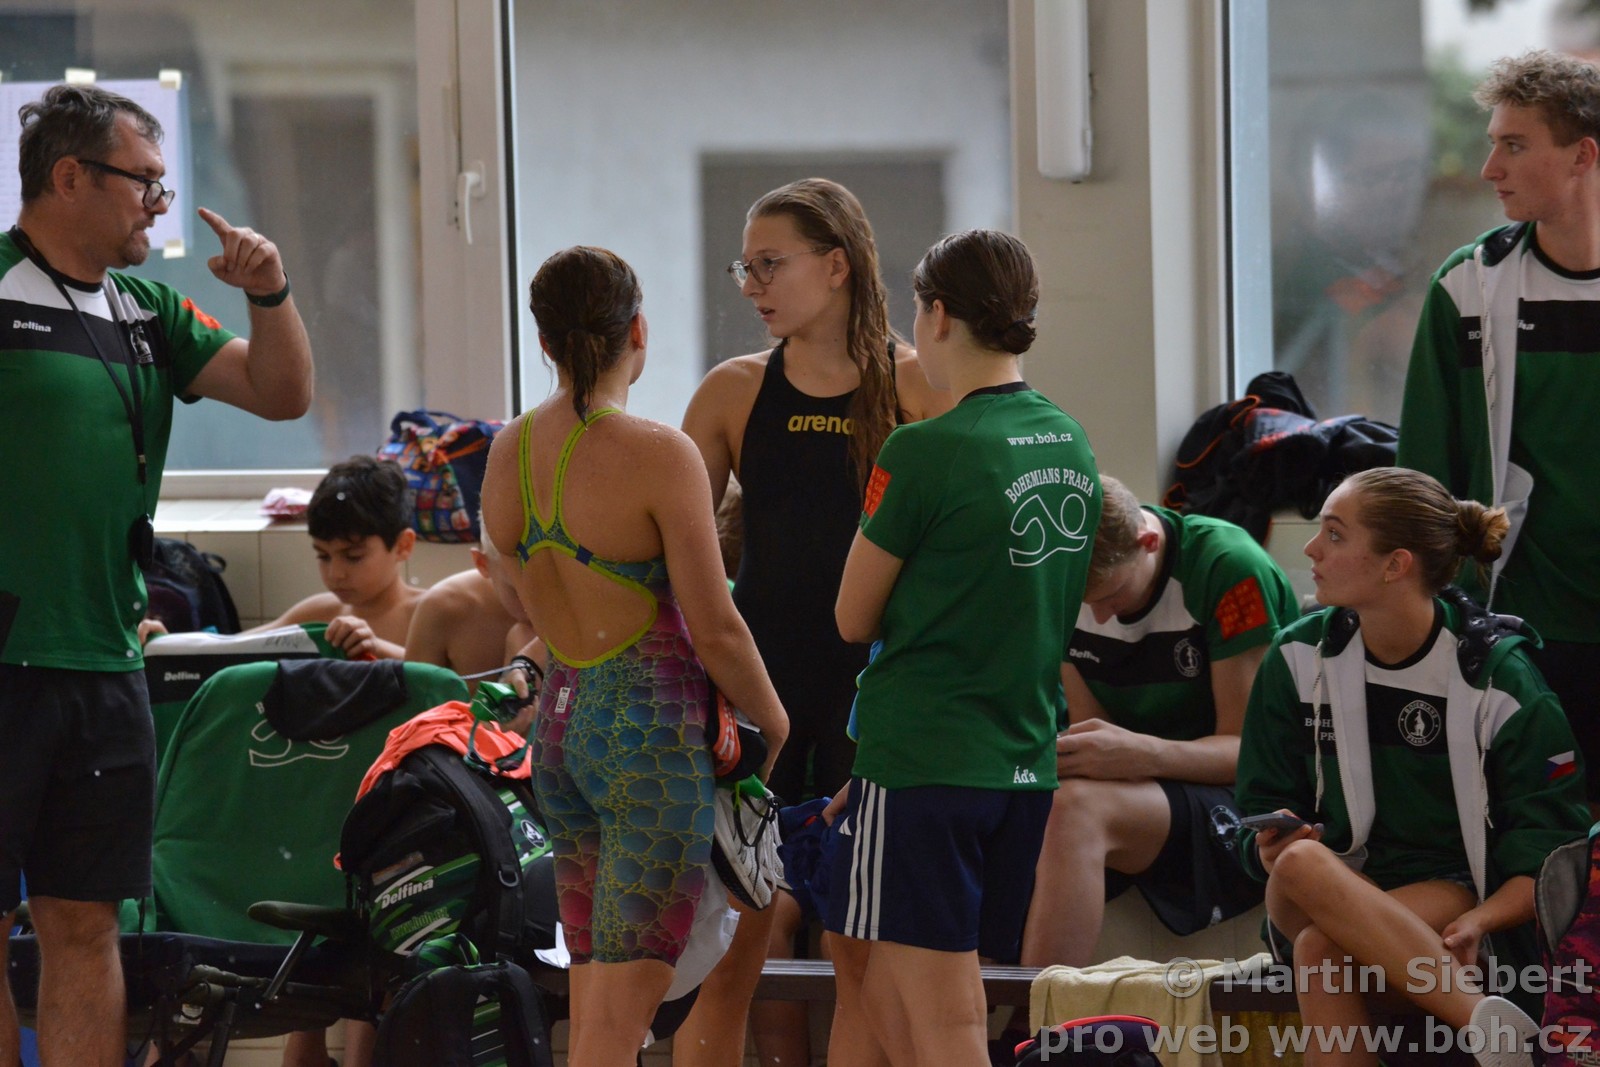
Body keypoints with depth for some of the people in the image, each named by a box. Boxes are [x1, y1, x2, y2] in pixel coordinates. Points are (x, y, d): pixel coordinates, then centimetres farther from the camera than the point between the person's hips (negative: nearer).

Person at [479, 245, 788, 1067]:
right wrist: (779, 729, 2)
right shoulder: (657, 454, -16)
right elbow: (715, 630, -13)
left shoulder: (509, 452, 4)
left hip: (559, 721, 7)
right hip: (652, 729, -7)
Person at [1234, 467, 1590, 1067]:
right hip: (1344, 884, 4)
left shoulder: (1498, 675, -4)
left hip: (1456, 887, -4)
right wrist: (1274, 849, -14)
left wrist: (1479, 921, -24)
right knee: (1299, 863, -36)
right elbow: (1263, 807, 12)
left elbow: (1548, 849, -4)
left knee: (1321, 950, -37)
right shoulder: (1299, 660, 7)